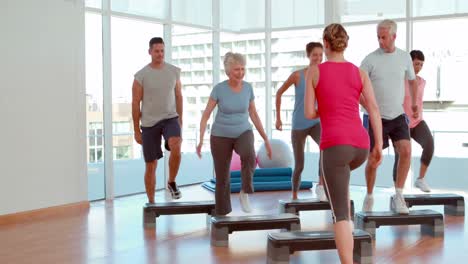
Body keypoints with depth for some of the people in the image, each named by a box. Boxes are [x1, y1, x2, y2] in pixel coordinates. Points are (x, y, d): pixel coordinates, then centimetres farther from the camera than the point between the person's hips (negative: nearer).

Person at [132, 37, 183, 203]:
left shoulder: (174, 71, 2)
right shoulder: (141, 75, -6)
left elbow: (178, 96, 10)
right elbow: (136, 104, -3)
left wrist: (180, 121, 9)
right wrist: (136, 130, -3)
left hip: (170, 118, 1)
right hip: (149, 123, -1)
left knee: (176, 148, -30)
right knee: (151, 165, 4)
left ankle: (172, 183, -6)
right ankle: (151, 203, 18)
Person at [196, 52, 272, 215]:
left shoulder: (248, 87, -4)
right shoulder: (219, 89, -12)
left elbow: (254, 114, 5)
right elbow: (205, 115, -8)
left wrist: (266, 139, 4)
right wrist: (200, 140, -17)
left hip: (243, 133, 1)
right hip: (221, 136, -1)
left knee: (249, 156, -33)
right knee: (222, 179, 1)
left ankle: (244, 193, -12)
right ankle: (222, 216, 18)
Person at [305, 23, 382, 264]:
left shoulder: (314, 71, 3)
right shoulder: (359, 72, 10)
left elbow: (309, 113, 2)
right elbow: (373, 109, 1)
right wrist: (378, 146, 4)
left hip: (335, 145, -4)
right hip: (360, 146, 4)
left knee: (339, 214, -3)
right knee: (337, 172, 40)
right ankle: (347, 221, 33)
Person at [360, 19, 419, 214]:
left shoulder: (404, 57, 2)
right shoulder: (370, 59, -8)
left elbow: (412, 80, 20)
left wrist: (414, 103, 27)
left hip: (398, 115, 3)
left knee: (406, 151, -15)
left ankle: (398, 196, -4)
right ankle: (369, 197, 22)